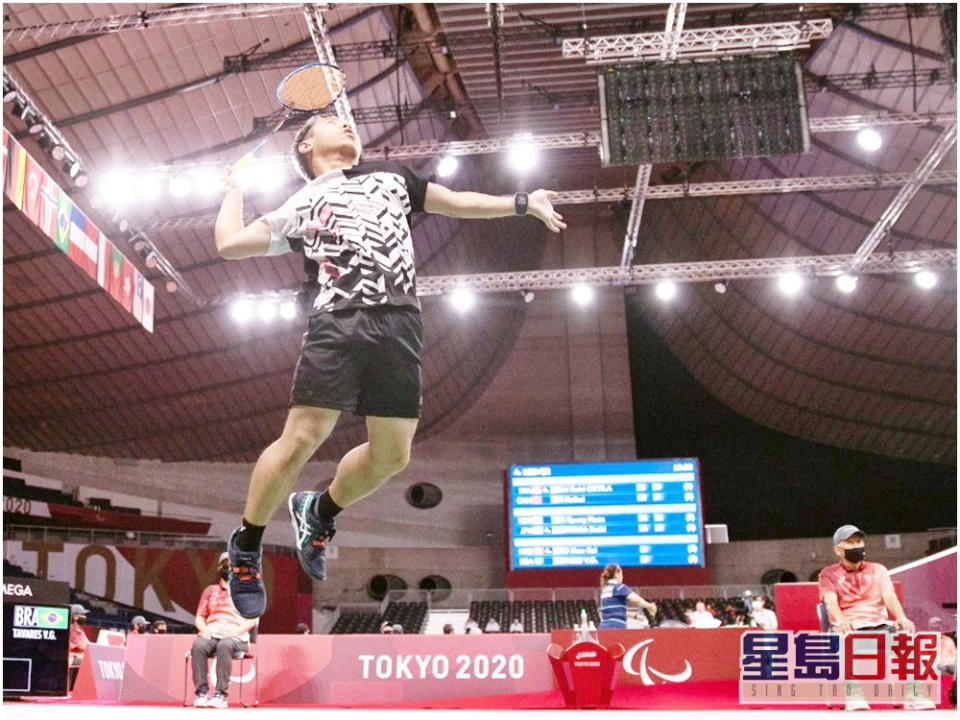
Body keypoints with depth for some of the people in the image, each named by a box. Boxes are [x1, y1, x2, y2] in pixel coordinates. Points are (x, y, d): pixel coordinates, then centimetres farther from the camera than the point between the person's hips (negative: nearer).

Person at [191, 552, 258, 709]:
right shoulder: (210, 590, 24)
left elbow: (253, 619, 4)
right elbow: (199, 617, 19)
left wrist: (237, 631, -13)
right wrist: (204, 630, -4)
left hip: (236, 637, -3)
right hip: (211, 634, 3)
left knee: (224, 645, -38)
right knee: (198, 645, -32)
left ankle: (220, 695, -39)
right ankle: (202, 693, -33)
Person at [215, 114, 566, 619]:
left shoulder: (393, 176, 31)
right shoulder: (299, 206, 21)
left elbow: (456, 202, 34)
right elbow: (229, 243, 14)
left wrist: (524, 203, 28)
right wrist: (234, 191, 29)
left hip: (399, 326, 4)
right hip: (337, 321, -3)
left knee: (391, 454, 1)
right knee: (301, 440, -13)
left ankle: (318, 512, 28)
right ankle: (245, 544, 8)